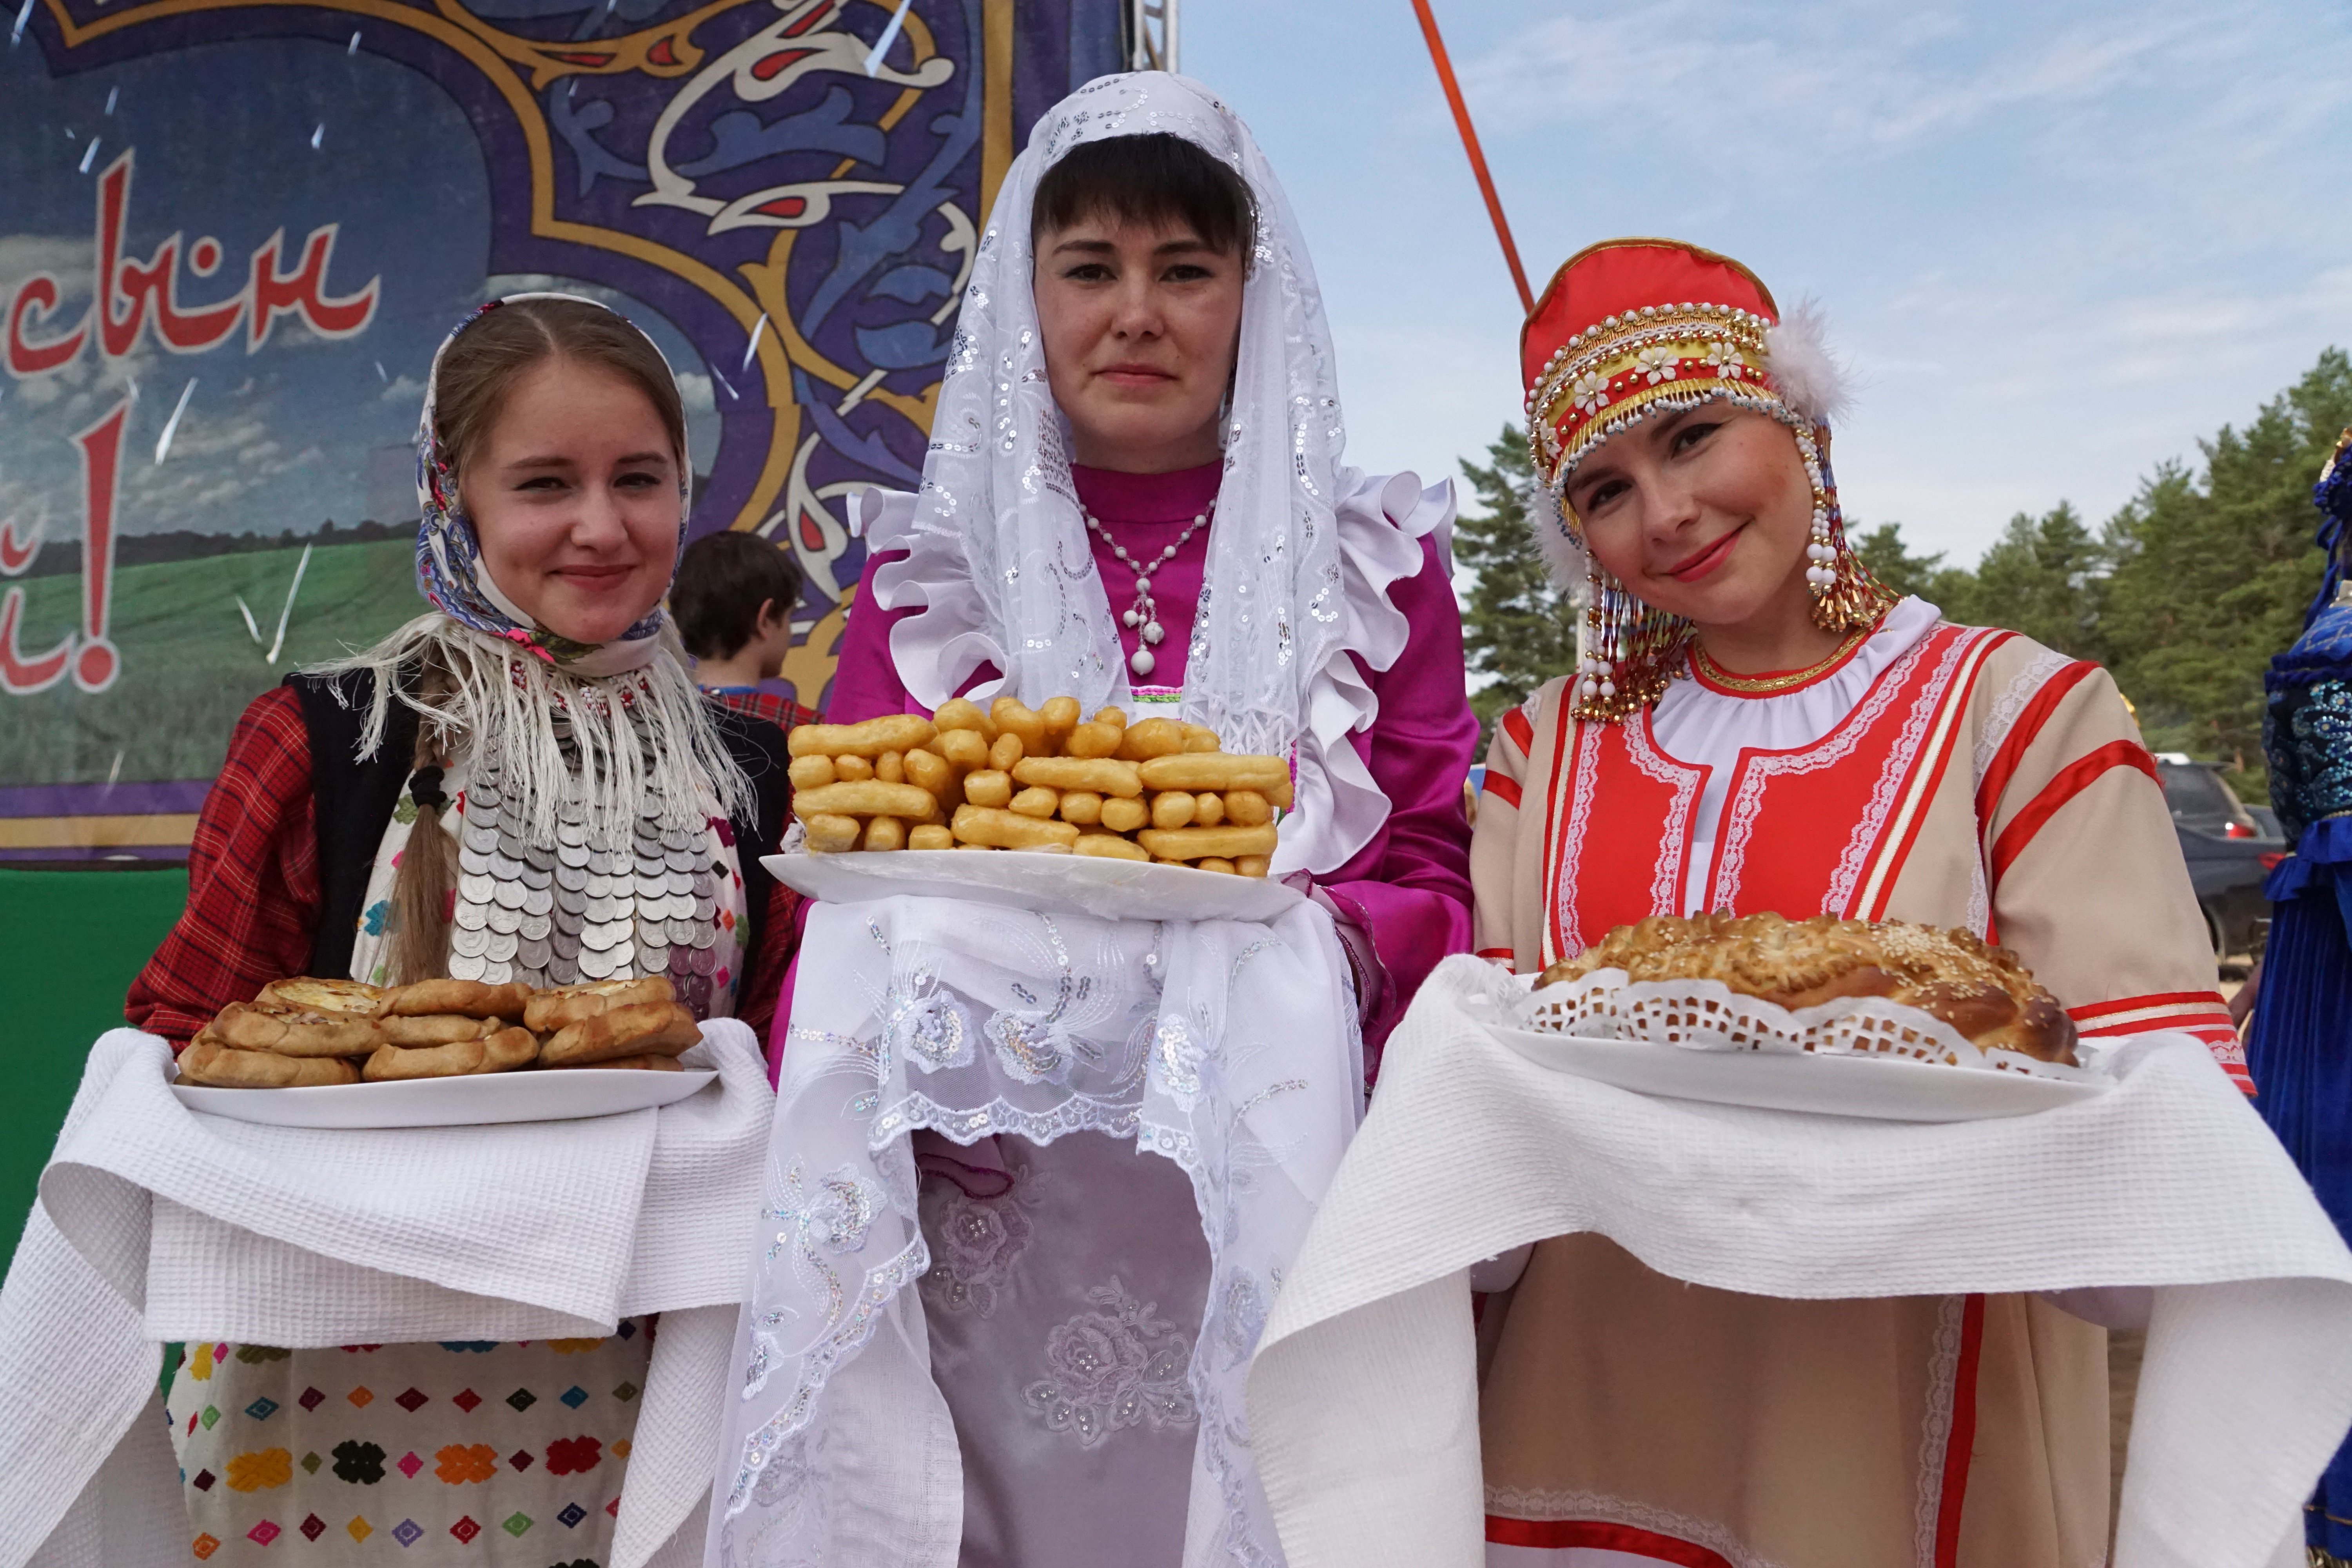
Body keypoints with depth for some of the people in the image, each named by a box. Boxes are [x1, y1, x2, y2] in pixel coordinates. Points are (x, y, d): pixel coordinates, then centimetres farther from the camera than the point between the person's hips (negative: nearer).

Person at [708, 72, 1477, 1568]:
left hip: (1253, 1155, 0)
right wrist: (880, 1052, -10)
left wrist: (1329, 952, -14)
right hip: (977, 1183, 1)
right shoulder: (931, 561, 13)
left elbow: (1435, 879, 7)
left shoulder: (1372, 555, 10)